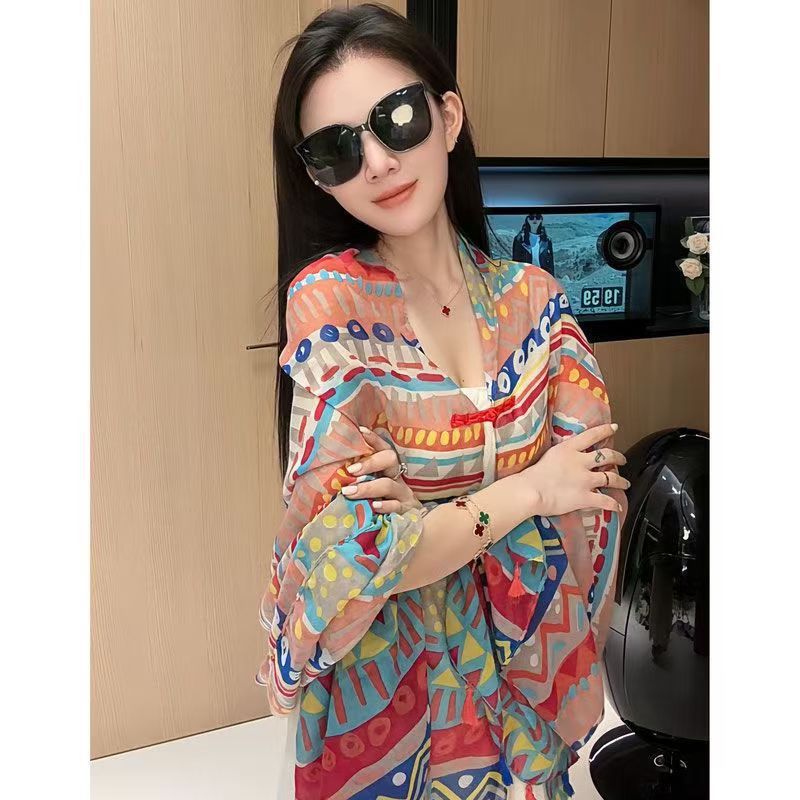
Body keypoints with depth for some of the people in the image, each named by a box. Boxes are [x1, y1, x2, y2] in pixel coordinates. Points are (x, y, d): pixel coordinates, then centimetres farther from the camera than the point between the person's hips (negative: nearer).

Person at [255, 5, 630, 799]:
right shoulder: (327, 299, -19)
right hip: (380, 681, -3)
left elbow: (595, 494, -10)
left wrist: (421, 513, -24)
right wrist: (526, 491, -16)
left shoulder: (532, 298, -8)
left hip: (520, 670, 3)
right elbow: (352, 556, -23)